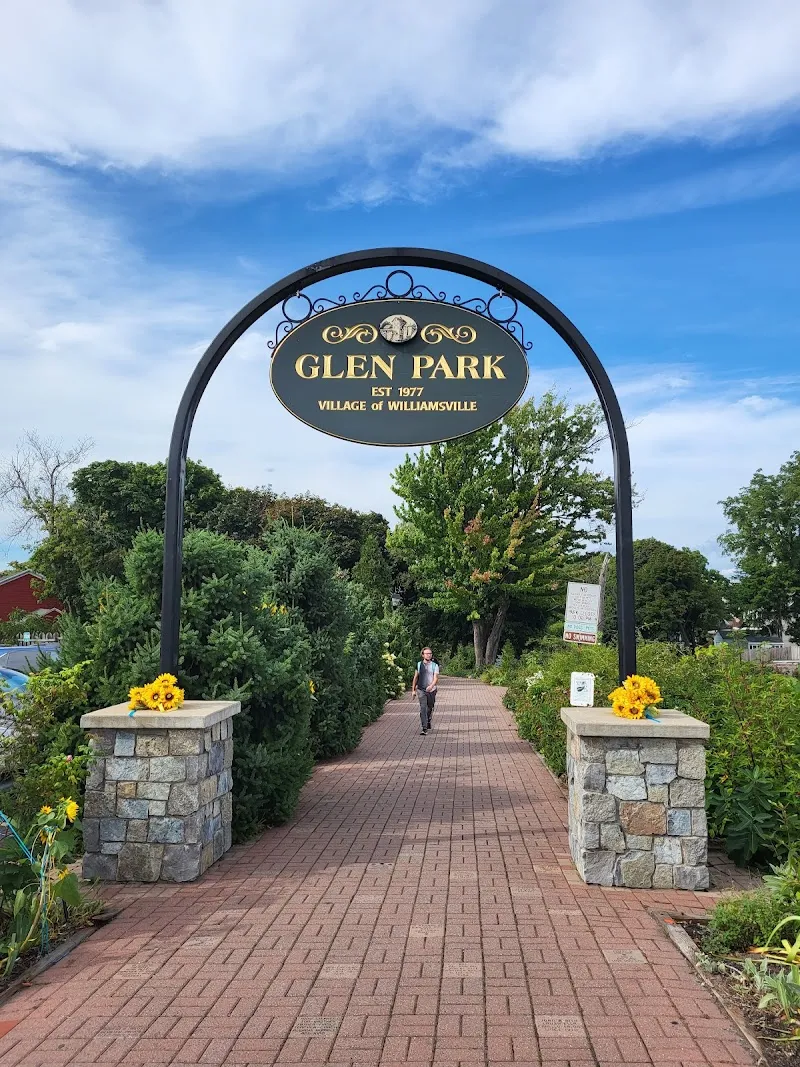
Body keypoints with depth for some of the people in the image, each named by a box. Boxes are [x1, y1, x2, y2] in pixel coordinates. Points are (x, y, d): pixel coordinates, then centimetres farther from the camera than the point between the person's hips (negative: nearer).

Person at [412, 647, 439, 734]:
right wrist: (413, 690, 12)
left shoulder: (435, 665, -1)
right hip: (421, 690, -1)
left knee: (430, 708, 14)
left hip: (431, 690, 1)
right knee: (423, 708, -14)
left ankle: (428, 722, 41)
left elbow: (436, 678, -11)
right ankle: (424, 728, -16)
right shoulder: (419, 664, 4)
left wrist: (431, 686, -30)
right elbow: (415, 677, 12)